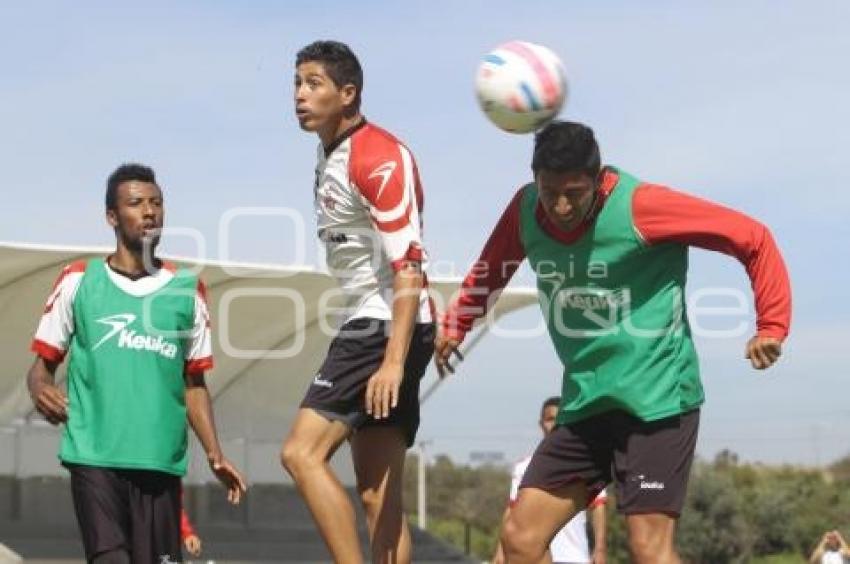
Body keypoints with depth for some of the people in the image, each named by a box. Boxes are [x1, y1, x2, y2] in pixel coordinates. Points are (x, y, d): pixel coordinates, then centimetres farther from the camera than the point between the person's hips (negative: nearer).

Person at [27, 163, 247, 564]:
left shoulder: (187, 289, 11)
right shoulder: (78, 280, 7)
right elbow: (43, 363, 10)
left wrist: (214, 454, 5)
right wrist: (40, 388, -13)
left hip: (161, 459, 2)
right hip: (93, 455, -2)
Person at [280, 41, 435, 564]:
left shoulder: (379, 157, -14)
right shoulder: (331, 157, 15)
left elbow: (410, 267, -22)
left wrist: (394, 361, -29)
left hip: (390, 328, -10)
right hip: (366, 325, 10)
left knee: (302, 452, -16)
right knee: (378, 496, 6)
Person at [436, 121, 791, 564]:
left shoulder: (639, 207, -16)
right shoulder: (525, 211, 1)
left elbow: (752, 238, -12)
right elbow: (489, 272, 22)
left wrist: (771, 326, -16)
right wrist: (453, 325, 15)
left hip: (657, 399, -6)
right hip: (584, 405, 6)